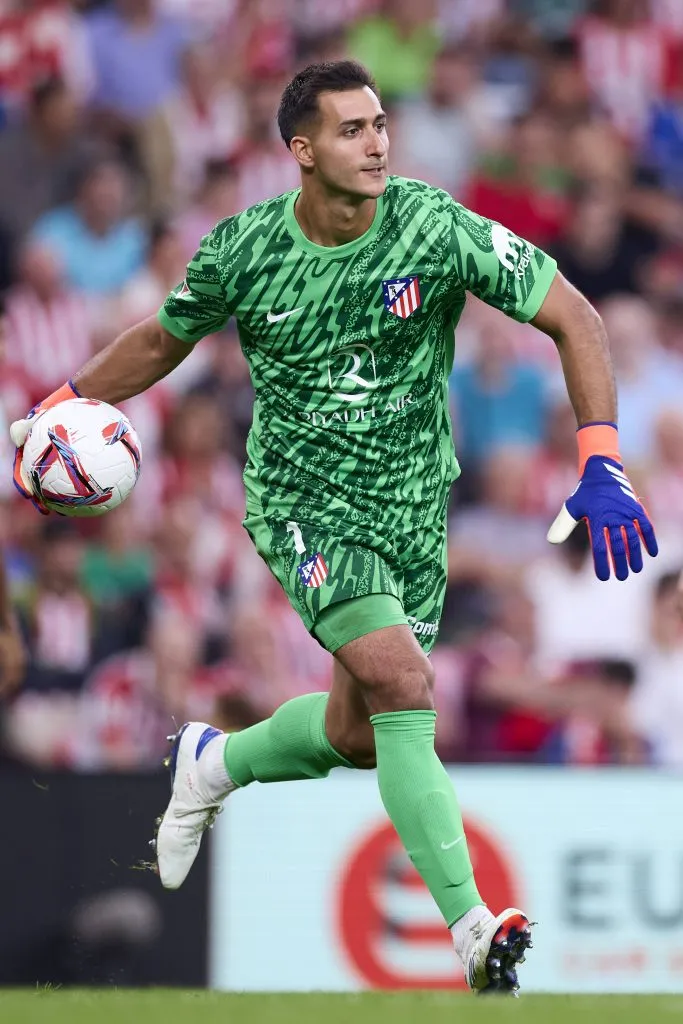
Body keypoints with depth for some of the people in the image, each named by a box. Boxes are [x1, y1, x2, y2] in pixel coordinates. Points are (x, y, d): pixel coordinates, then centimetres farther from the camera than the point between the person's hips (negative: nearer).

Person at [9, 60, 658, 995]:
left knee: (358, 735, 11)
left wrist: (601, 467, -22)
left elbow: (573, 318, -13)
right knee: (403, 682, -24)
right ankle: (474, 931, -25)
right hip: (301, 504, -3)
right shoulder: (243, 252, -9)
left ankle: (214, 762, 44)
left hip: (411, 514, 3)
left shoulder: (434, 228, -14)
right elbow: (163, 340, 13)